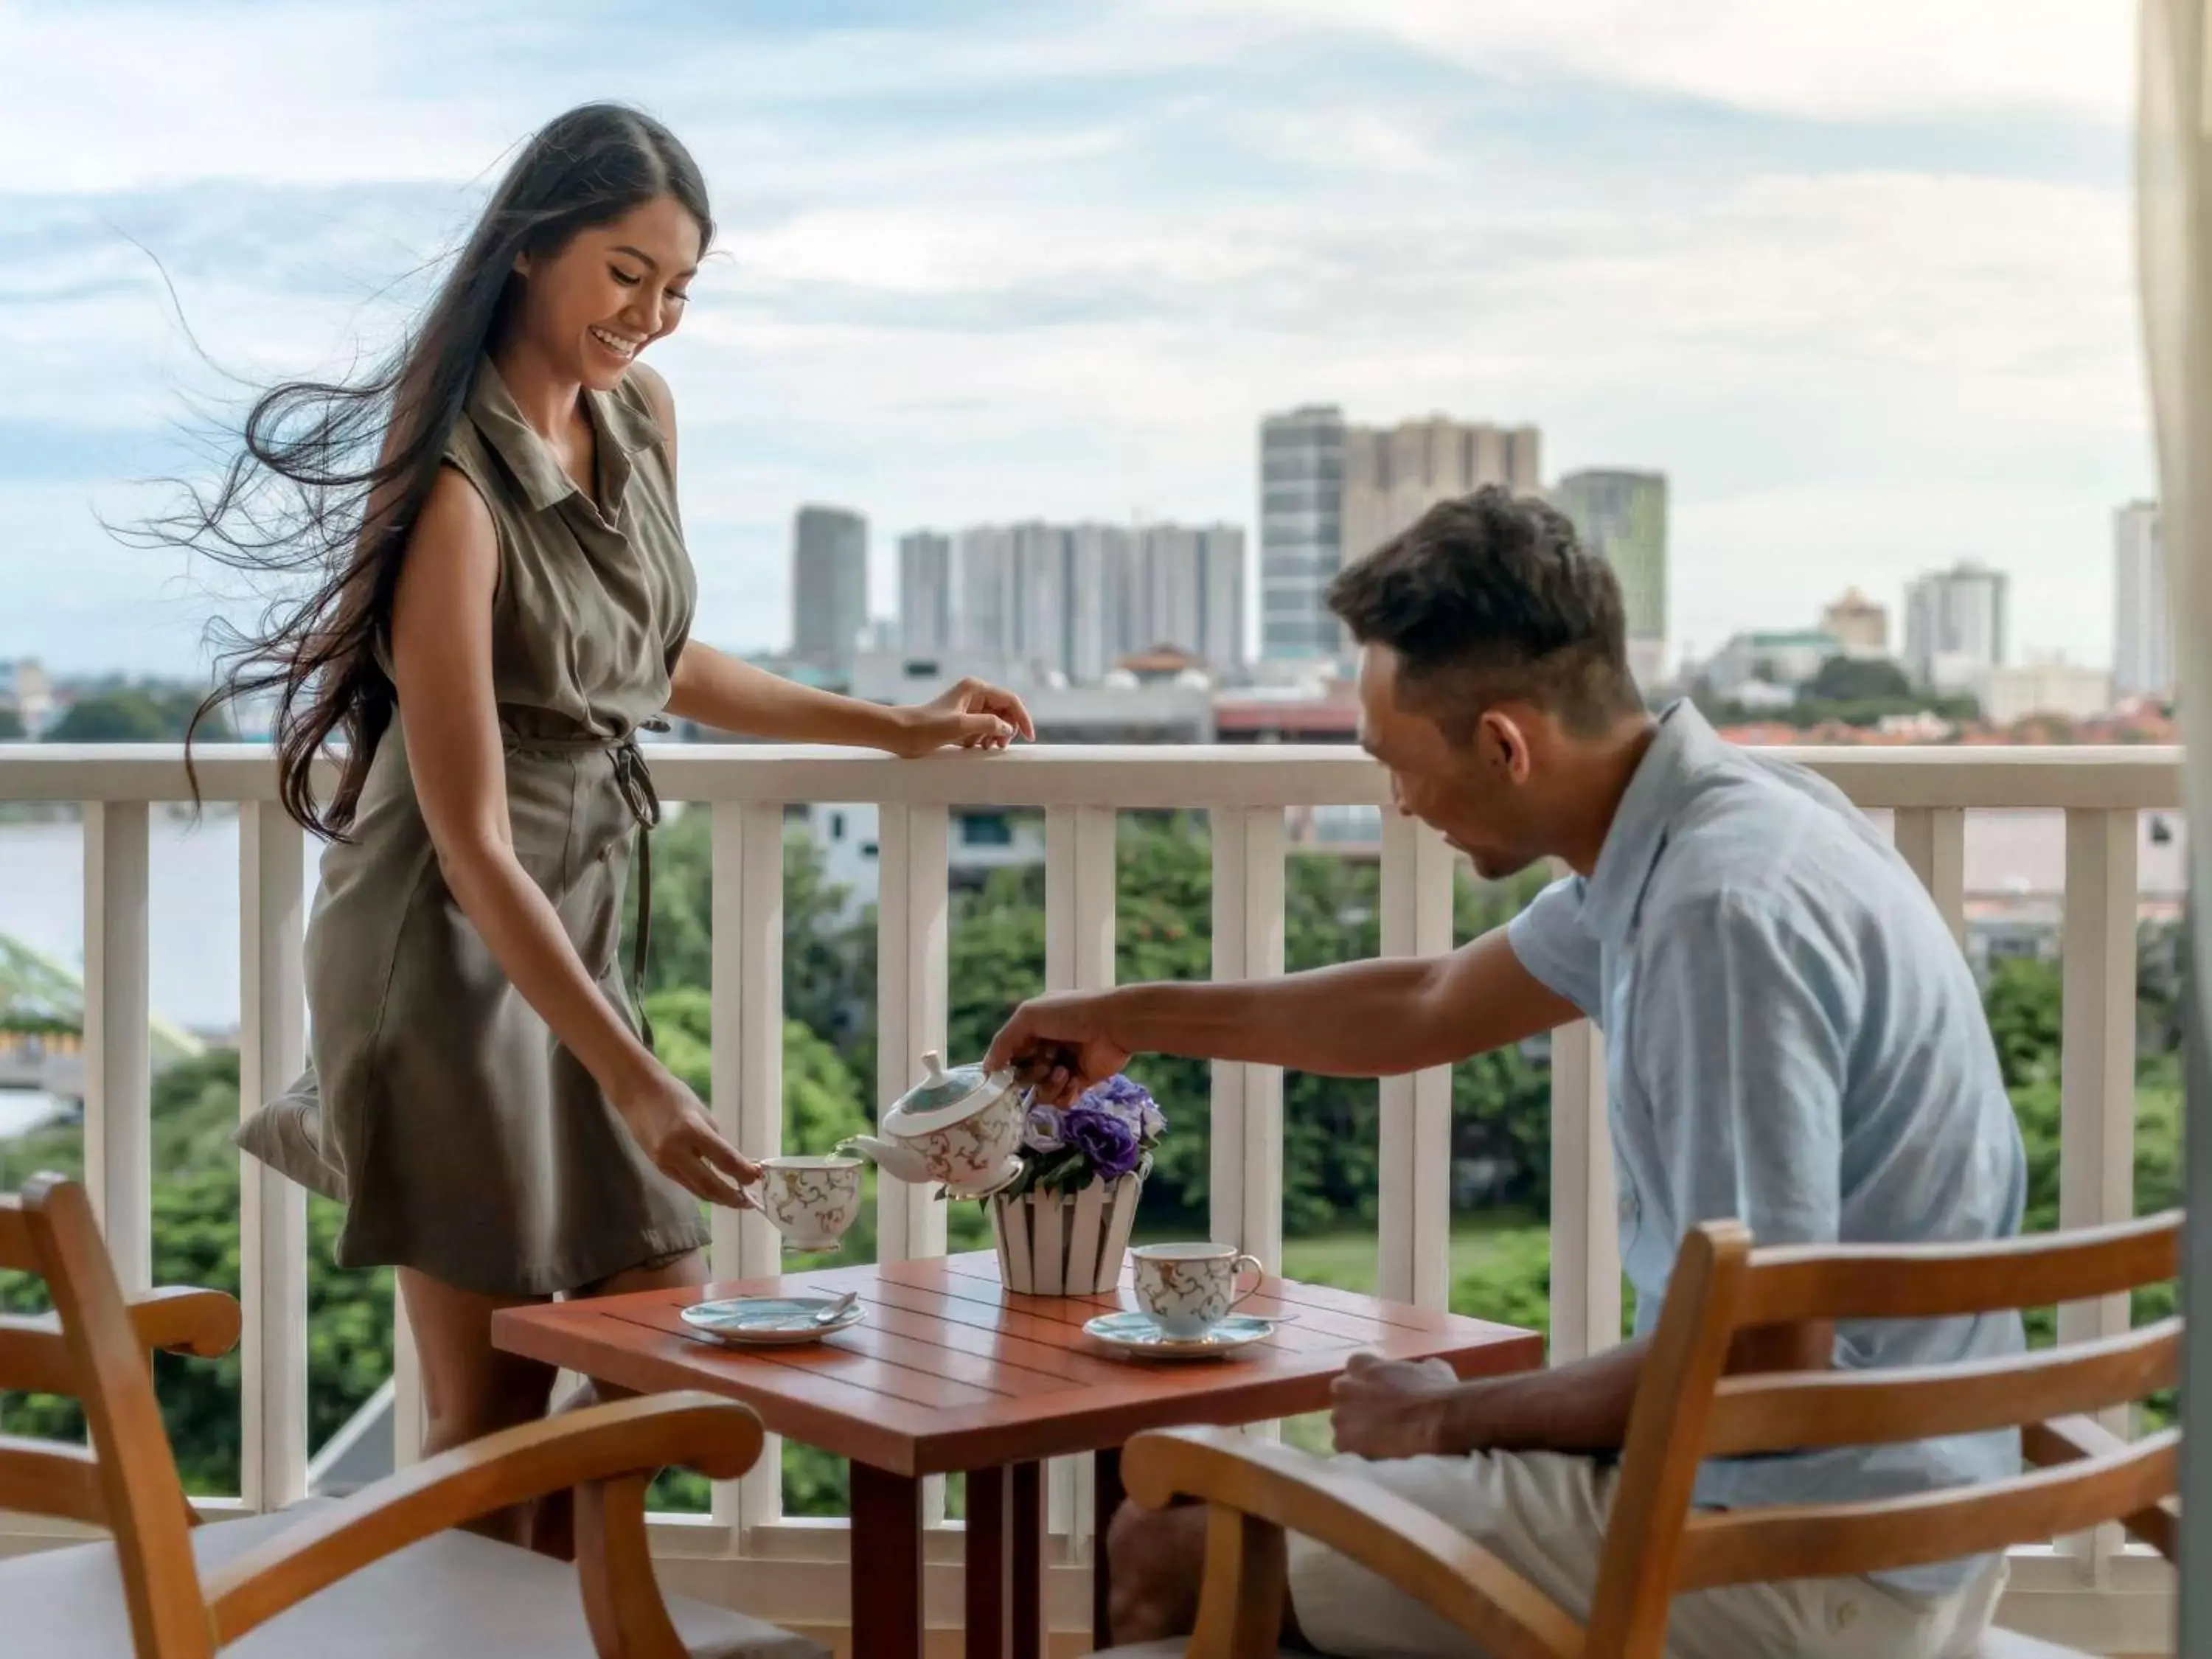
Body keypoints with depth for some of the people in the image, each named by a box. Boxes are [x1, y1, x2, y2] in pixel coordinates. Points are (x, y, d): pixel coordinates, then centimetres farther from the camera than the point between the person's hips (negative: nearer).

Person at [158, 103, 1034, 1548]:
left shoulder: (643, 413, 2)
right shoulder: (455, 484, -22)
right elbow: (472, 843, -24)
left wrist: (890, 728, 15)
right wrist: (637, 1083, -29)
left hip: (587, 916, 8)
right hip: (454, 938, -8)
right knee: (494, 1410, -1)